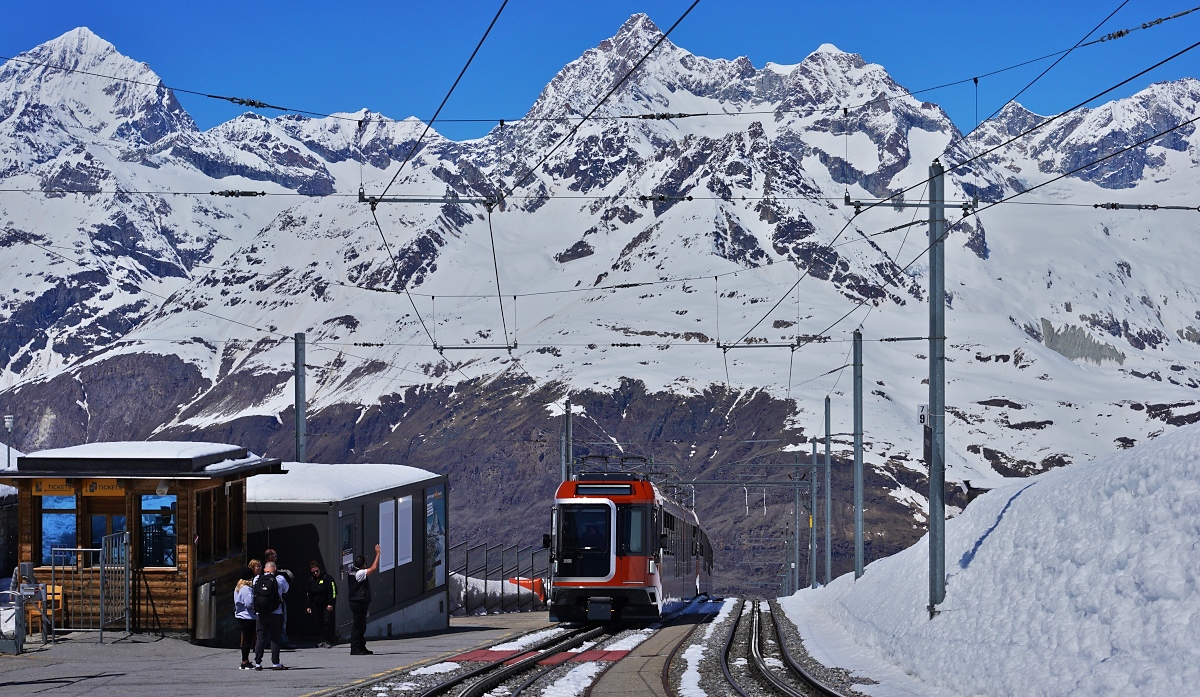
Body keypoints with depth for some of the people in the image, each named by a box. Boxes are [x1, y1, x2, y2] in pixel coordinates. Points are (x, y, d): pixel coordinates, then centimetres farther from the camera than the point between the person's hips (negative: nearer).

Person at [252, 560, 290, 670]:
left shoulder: (257, 579, 3)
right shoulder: (279, 579, -4)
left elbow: (254, 592, 11)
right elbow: (285, 590, 13)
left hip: (261, 614, 3)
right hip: (276, 614, -3)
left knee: (261, 638, 8)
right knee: (275, 639, 2)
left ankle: (257, 663, 8)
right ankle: (275, 663, 1)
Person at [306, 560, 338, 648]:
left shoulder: (327, 578, -8)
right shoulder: (311, 581, 10)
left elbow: (332, 591, -12)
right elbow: (309, 594, 18)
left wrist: (330, 604, -17)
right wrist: (309, 606, 12)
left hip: (327, 605, -6)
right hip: (317, 606, 6)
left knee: (328, 622, -13)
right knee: (319, 624, 2)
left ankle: (329, 641, -11)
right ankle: (323, 640, 10)